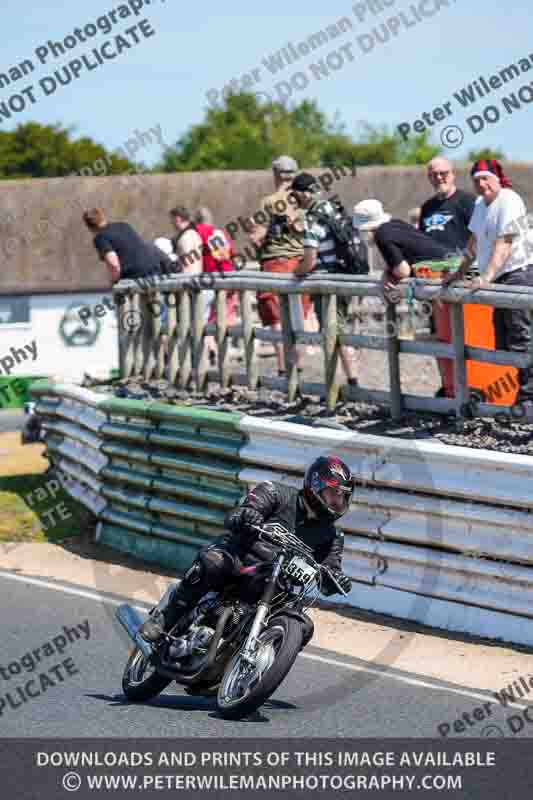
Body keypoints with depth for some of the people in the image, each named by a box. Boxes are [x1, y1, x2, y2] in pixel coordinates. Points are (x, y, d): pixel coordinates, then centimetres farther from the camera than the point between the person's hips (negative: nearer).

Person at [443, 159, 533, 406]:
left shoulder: (509, 201, -14)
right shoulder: (480, 204, 15)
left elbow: (504, 245, -22)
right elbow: (475, 242, 26)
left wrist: (486, 278, -28)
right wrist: (460, 273, 28)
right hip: (499, 279, 10)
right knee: (502, 344, 9)